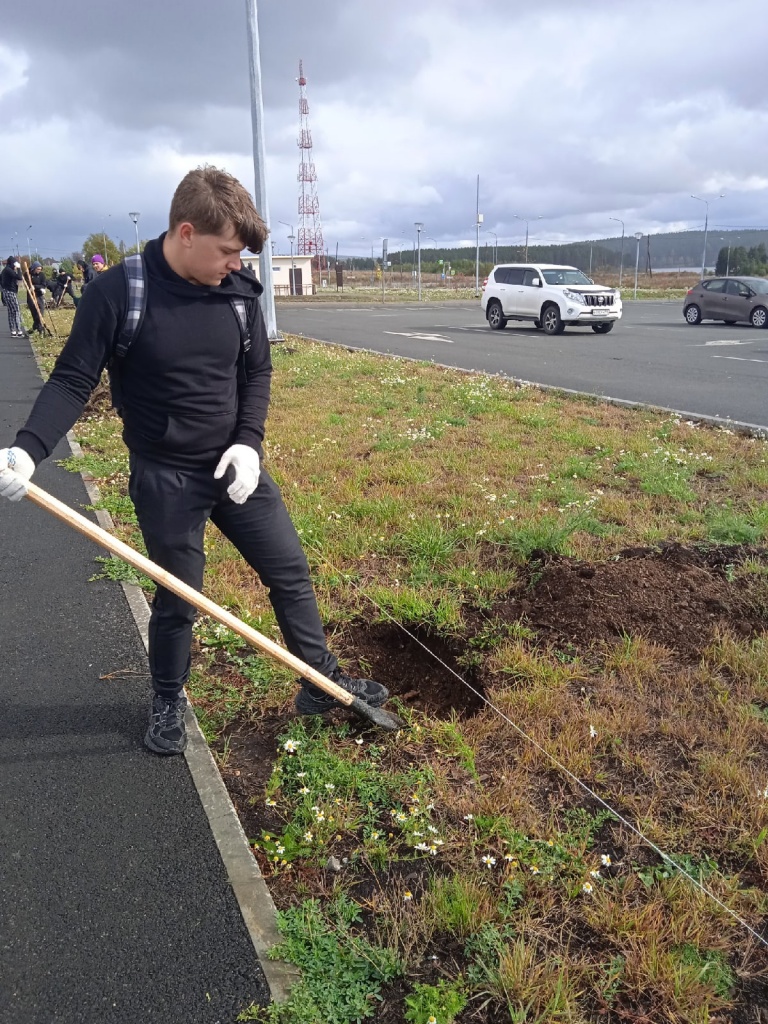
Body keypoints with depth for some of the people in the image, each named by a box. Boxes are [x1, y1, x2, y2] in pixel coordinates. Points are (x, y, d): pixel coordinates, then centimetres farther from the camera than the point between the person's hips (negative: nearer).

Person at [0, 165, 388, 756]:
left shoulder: (238, 291, -4)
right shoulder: (117, 293, -15)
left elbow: (257, 371, 6)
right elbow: (73, 380, -11)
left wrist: (249, 442, -9)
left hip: (234, 467, 4)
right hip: (164, 478, -4)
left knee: (290, 571, 10)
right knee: (177, 599, 9)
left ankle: (322, 683, 29)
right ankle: (168, 702, 36)